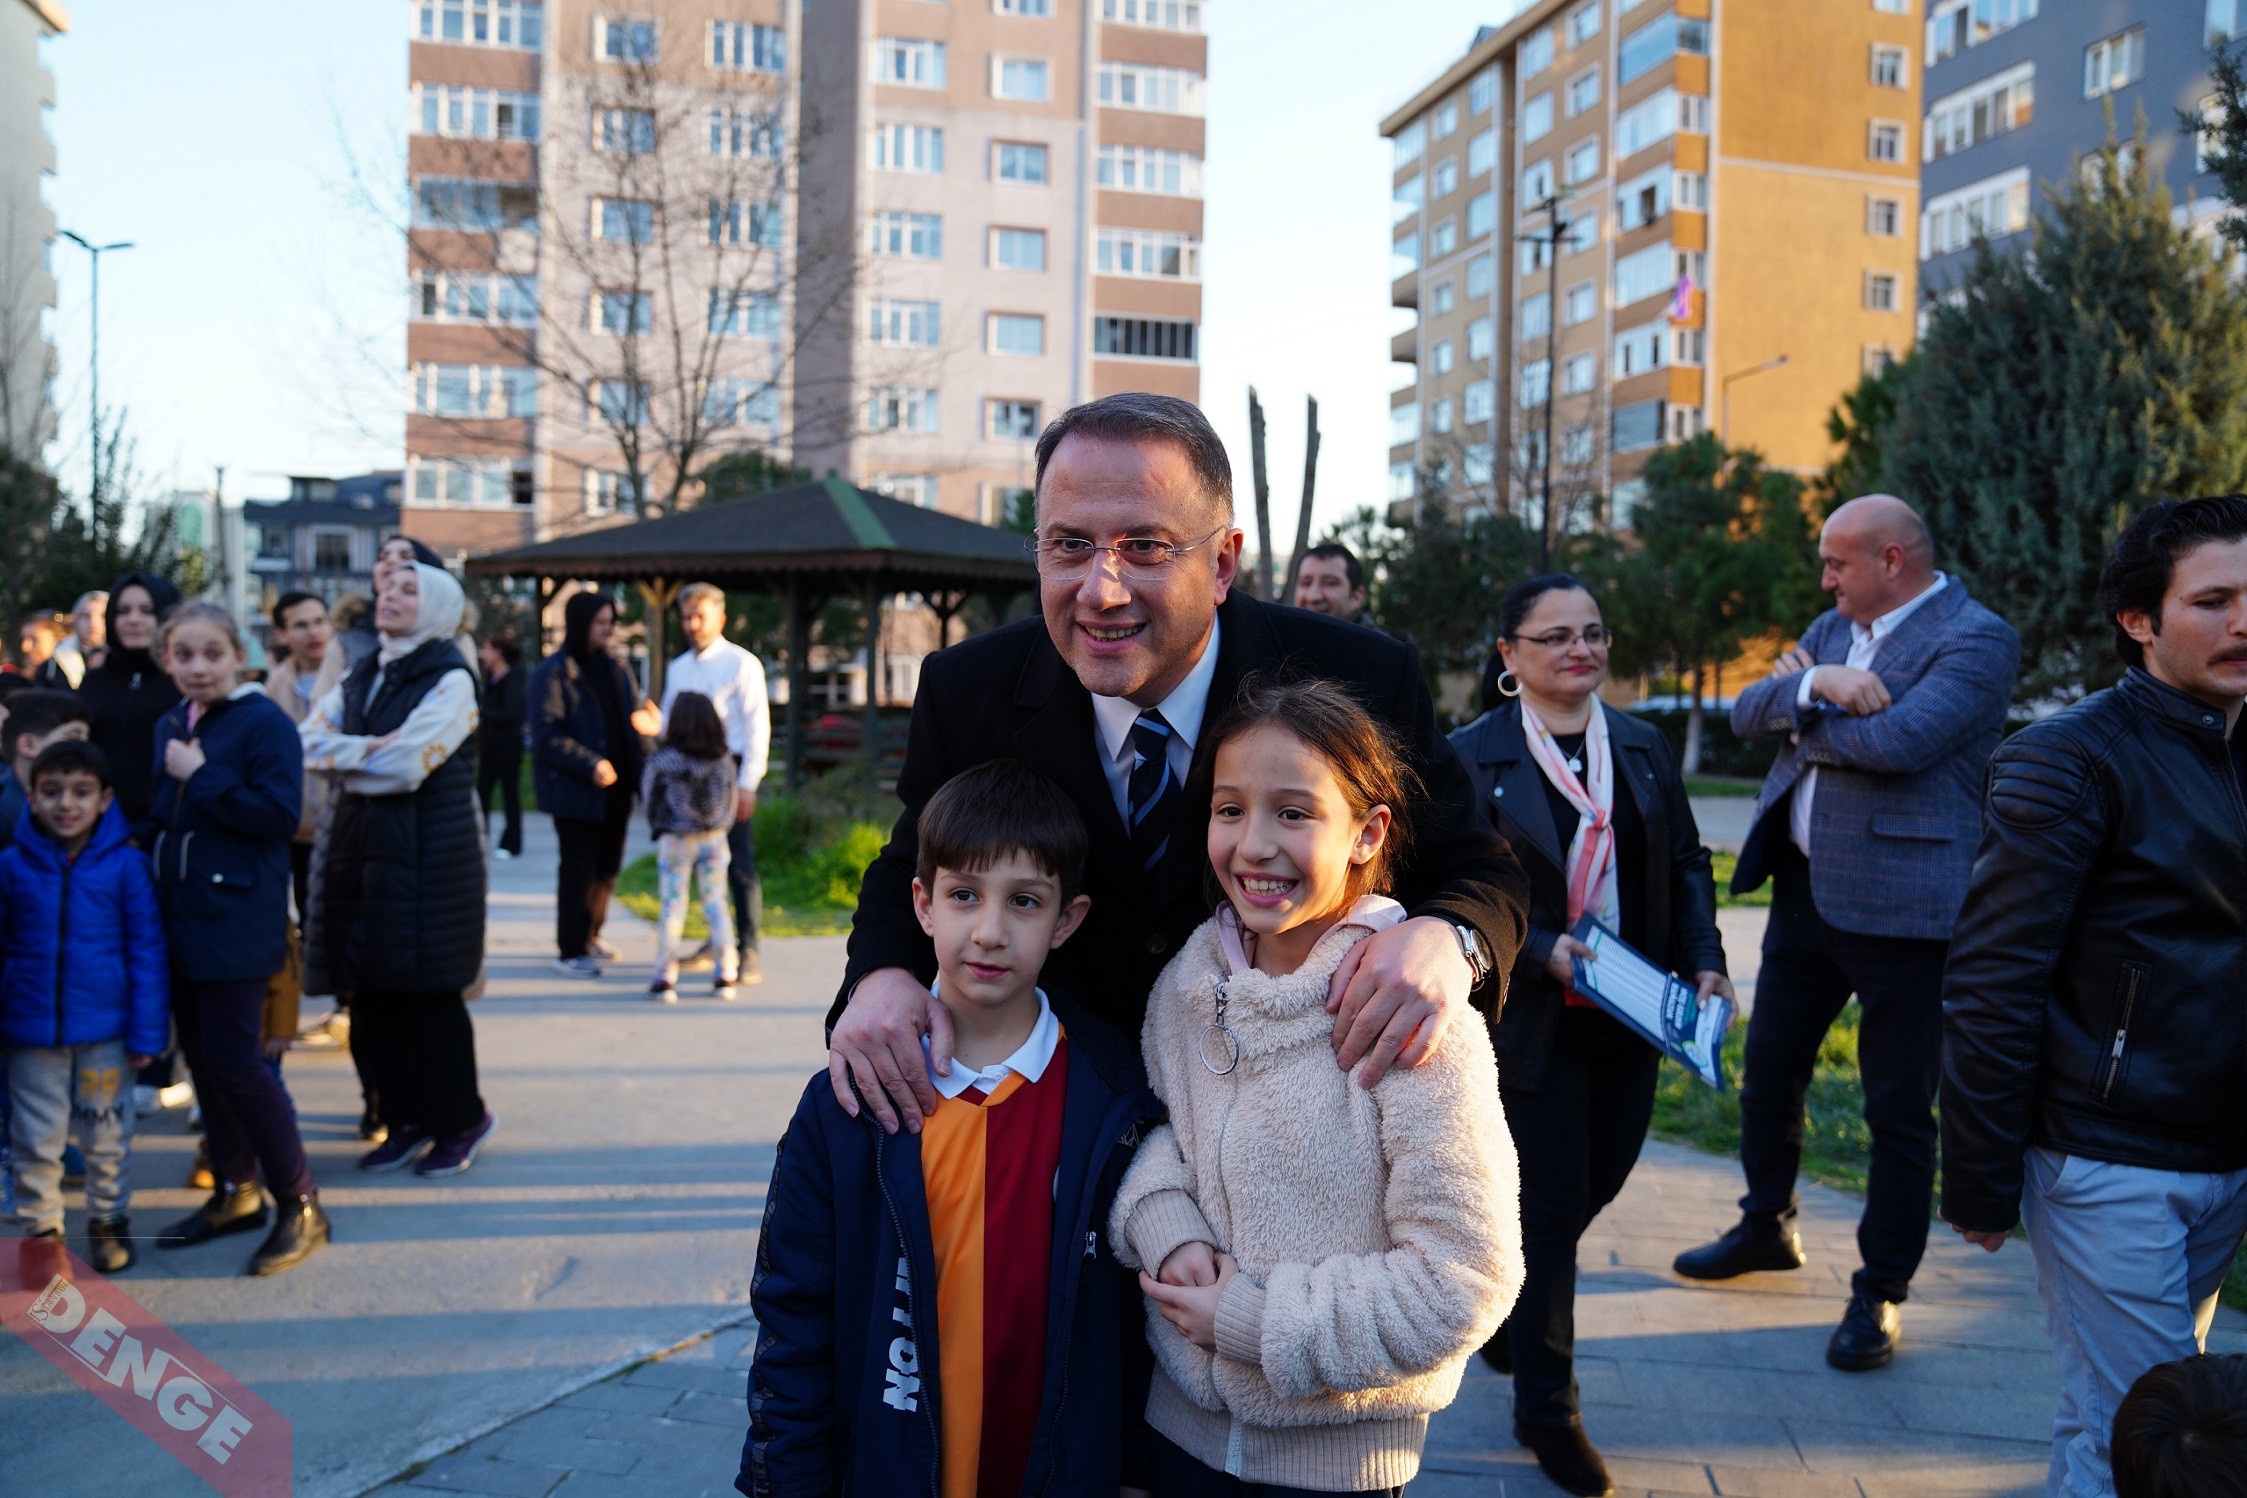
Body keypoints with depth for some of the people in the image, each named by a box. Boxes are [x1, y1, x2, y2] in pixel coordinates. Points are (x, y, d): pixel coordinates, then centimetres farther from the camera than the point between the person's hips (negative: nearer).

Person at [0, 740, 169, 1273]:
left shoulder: (126, 864, -8)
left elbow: (147, 951, -5)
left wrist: (147, 1030, -6)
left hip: (105, 1031, -1)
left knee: (107, 1137, 13)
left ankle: (107, 1220, 32)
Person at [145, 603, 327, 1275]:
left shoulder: (264, 723, -12)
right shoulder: (169, 727, 11)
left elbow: (282, 815, -21)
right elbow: (158, 814, 20)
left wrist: (200, 777, -20)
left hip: (238, 919, -8)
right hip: (180, 916, 8)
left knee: (234, 1060, -7)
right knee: (200, 1056, 13)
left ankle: (300, 1204, 4)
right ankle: (234, 1192, 27)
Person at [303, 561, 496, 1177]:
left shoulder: (449, 677, -8)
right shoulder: (361, 677, 15)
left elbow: (407, 765, -18)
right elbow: (308, 740, 4)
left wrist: (343, 760, -5)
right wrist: (367, 749, -13)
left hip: (430, 851, -7)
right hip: (362, 848, 7)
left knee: (429, 993, 0)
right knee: (372, 994, 9)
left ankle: (461, 1120, 17)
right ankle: (406, 1121, 23)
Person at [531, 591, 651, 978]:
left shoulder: (615, 670, 14)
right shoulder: (552, 673, -8)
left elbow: (636, 716, 20)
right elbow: (546, 736, -15)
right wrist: (591, 765, -23)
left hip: (615, 788, 7)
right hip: (575, 790, -7)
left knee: (608, 866, 14)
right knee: (579, 869, -2)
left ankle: (590, 936, 31)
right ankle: (571, 952, 7)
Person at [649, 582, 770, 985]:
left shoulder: (741, 664, -4)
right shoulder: (677, 669, 15)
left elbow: (757, 726, -8)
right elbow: (670, 721, 21)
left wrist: (747, 784, -14)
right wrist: (655, 728, -4)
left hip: (728, 770, -6)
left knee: (739, 864, -6)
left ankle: (748, 951, -2)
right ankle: (716, 943, 20)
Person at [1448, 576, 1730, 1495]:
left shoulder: (1644, 746, 7)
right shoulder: (1472, 756, -9)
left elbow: (1688, 862, 11)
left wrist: (1705, 961, -1)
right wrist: (1542, 950, -22)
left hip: (1633, 1017, 6)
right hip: (1533, 1022, -5)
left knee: (1600, 1181, 16)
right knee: (1552, 1203, 2)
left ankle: (1501, 1300, 45)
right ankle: (1546, 1409, 20)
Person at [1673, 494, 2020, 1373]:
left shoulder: (1975, 640, -11)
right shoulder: (1833, 629, 13)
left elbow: (1895, 742, -25)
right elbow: (1747, 714, 3)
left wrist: (1799, 716, -8)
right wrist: (1813, 684, -17)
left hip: (1900, 905, -7)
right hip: (1805, 892, 8)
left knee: (1899, 1111, 5)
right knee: (1767, 1072, 18)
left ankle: (1881, 1292, 20)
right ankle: (1767, 1227, 40)